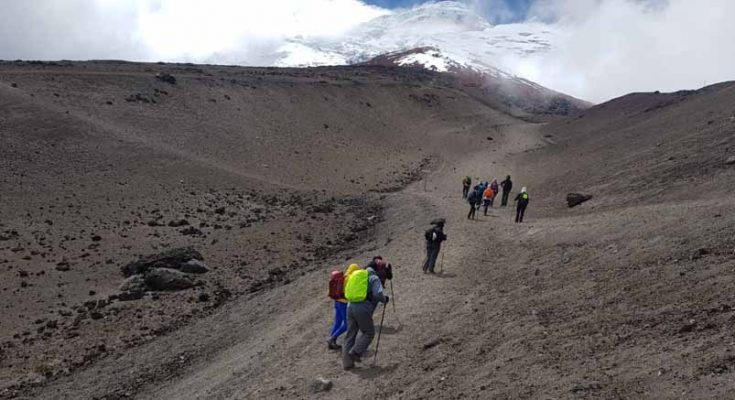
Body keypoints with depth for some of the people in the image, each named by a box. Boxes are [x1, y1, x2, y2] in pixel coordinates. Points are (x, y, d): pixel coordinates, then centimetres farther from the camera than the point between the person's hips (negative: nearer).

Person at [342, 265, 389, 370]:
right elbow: (378, 294, -11)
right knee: (368, 333, 10)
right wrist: (384, 300, 9)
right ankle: (354, 353, -1)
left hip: (350, 306, 7)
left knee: (350, 335, 11)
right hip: (363, 309, -6)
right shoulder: (374, 279, 3)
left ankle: (347, 362, 12)